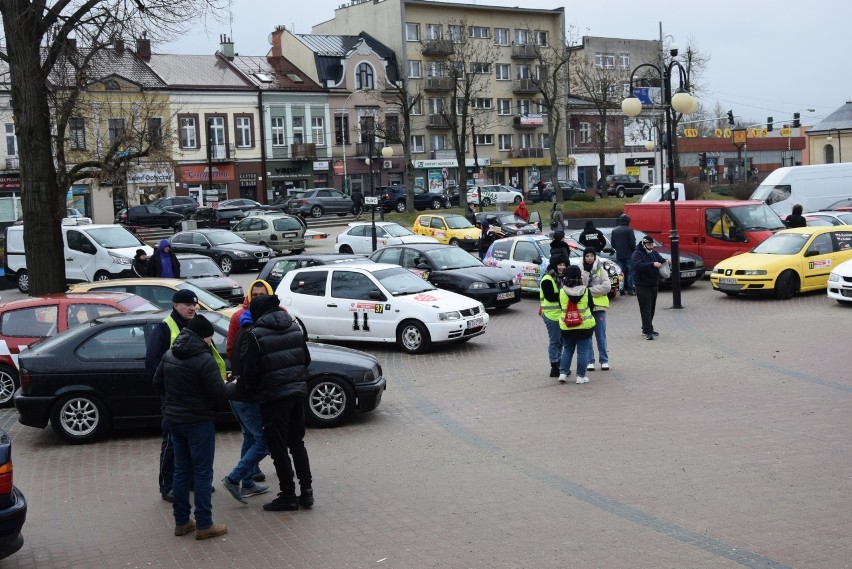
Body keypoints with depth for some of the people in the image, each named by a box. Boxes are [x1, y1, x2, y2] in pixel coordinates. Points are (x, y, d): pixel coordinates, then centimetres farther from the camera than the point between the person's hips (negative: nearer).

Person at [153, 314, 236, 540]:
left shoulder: (169, 355, 5)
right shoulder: (204, 359, -19)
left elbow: (157, 383, 13)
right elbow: (219, 392, -19)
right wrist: (232, 386, 1)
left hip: (174, 419, 8)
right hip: (198, 421, -8)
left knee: (182, 470, 15)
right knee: (203, 473, 0)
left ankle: (181, 521, 20)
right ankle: (204, 525, 2)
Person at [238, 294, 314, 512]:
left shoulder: (255, 336, -14)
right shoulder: (295, 328, 5)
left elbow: (250, 372, -12)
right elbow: (306, 360, 12)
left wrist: (254, 391, 6)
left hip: (273, 396, -6)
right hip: (297, 391, 6)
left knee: (278, 447, 4)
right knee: (297, 442, 17)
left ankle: (288, 495, 7)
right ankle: (306, 491, 16)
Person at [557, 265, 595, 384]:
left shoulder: (562, 291, -8)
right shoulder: (585, 291, -12)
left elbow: (561, 307, 4)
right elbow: (590, 305, 1)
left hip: (566, 327, 2)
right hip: (584, 325, -2)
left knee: (567, 350, 16)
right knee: (582, 351, 5)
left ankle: (563, 373, 10)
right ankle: (581, 376, 5)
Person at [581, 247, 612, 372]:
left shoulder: (601, 271, 3)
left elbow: (607, 286, -10)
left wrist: (590, 290, -14)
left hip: (599, 305, 0)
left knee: (601, 335, 4)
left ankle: (604, 360, 13)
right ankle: (590, 361, 11)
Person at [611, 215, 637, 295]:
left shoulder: (614, 231, 7)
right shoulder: (629, 230, -11)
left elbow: (612, 243, 9)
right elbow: (632, 243, -12)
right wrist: (634, 250, 4)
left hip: (619, 255, 5)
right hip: (628, 255, -5)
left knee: (621, 272, 10)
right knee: (630, 272, -1)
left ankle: (623, 289, 9)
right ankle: (630, 289, -5)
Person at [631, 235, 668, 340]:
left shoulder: (654, 253, 12)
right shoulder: (637, 254, -11)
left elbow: (661, 260, 13)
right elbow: (637, 265, -26)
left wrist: (665, 262, -12)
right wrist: (652, 264, -34)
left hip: (653, 284, 8)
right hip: (642, 285, -8)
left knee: (652, 308, 11)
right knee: (646, 308, -10)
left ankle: (647, 329, 21)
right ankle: (647, 331, -13)